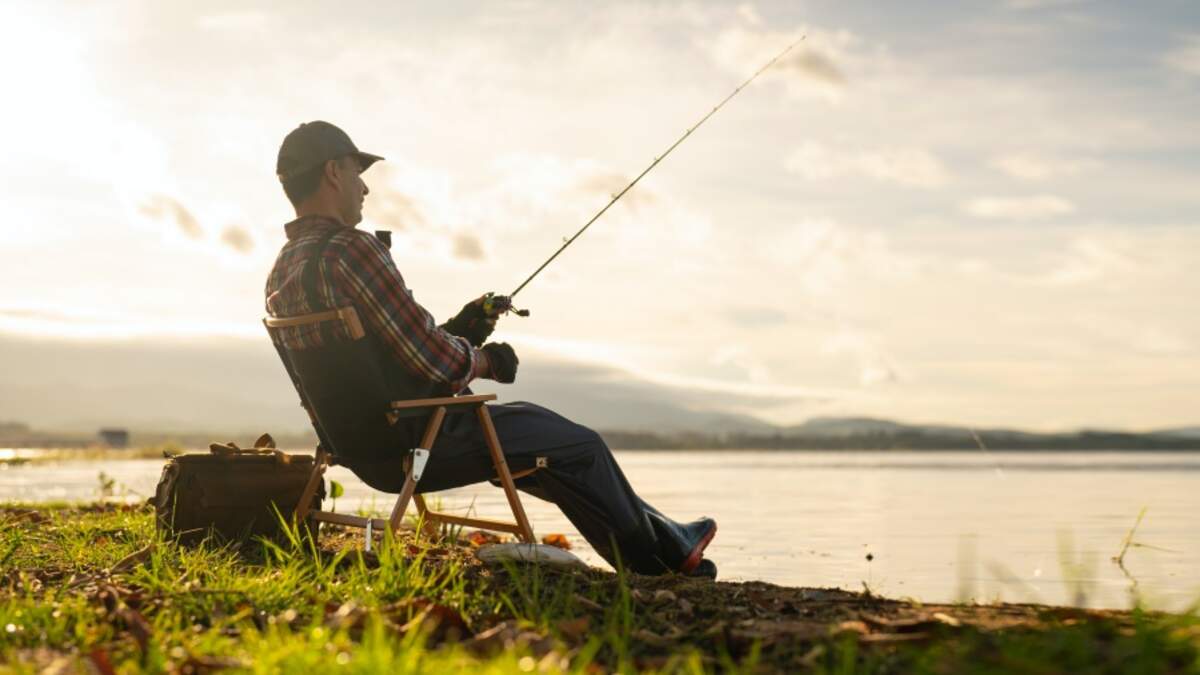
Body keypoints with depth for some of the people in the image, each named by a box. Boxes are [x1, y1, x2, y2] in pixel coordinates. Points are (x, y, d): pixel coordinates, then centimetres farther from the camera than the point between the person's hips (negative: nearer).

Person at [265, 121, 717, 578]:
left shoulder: (279, 275, 8)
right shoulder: (349, 250, -23)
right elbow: (434, 362, -24)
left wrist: (455, 332, 9)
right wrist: (486, 360, -4)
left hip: (365, 452, 10)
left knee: (529, 422, 25)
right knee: (581, 447, 9)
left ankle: (668, 543, 34)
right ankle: (659, 563, 30)